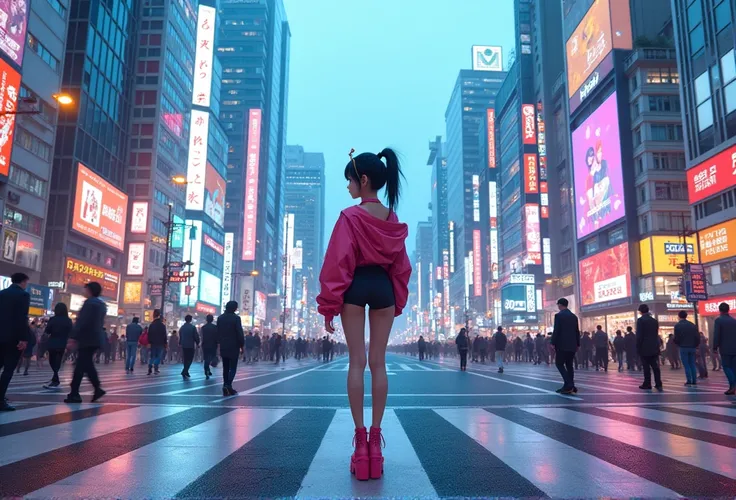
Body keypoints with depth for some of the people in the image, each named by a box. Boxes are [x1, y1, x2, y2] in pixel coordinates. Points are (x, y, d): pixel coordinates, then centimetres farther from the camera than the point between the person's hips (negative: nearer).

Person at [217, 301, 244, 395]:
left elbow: (218, 332, 10)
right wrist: (242, 345, -3)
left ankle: (226, 387, 10)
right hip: (234, 347, -5)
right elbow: (240, 333, -12)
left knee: (225, 368, 11)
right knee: (232, 367, -2)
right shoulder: (236, 318, -11)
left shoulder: (220, 318, 7)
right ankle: (228, 385, -17)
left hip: (223, 347, 5)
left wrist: (220, 342, 15)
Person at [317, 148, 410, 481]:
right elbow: (401, 266, 12)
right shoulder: (394, 220, 9)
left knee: (356, 361, 1)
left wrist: (328, 306, -5)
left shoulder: (350, 216, -8)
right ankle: (375, 436, 10)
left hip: (356, 287, -4)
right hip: (384, 288, 4)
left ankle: (361, 436, 3)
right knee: (378, 363, 6)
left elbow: (338, 263, -9)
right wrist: (398, 302, 18)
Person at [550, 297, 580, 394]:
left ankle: (569, 385, -15)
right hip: (572, 345, 7)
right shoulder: (574, 316, 12)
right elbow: (577, 331, 14)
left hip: (562, 345, -7)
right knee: (569, 365, 11)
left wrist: (552, 343, -11)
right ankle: (569, 386, 9)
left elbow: (556, 331, -14)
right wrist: (577, 344, 19)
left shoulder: (558, 315, -8)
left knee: (559, 364, -2)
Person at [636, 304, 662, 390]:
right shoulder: (654, 321, 10)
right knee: (655, 366, 6)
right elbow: (656, 334, 14)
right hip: (654, 348, 6)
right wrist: (657, 346, 18)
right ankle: (658, 384, 3)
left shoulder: (640, 320, -10)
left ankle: (647, 384, 3)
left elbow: (639, 335, -13)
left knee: (646, 367, -1)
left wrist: (638, 347, -7)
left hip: (644, 348, -6)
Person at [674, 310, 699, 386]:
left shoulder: (677, 326, -7)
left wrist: (678, 343, 12)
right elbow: (697, 337, 5)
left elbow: (676, 338, -9)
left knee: (686, 365, -1)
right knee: (692, 364, 12)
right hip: (692, 347, 4)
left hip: (683, 347, -4)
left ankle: (689, 381, -4)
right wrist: (695, 345, 15)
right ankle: (694, 381, 12)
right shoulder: (692, 325, 7)